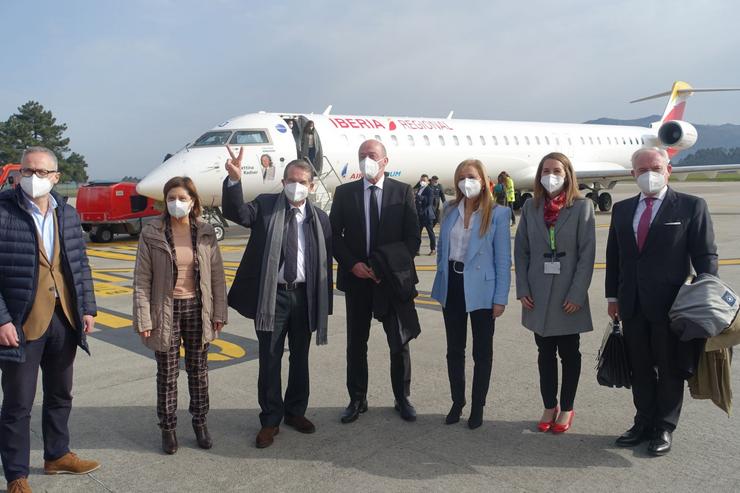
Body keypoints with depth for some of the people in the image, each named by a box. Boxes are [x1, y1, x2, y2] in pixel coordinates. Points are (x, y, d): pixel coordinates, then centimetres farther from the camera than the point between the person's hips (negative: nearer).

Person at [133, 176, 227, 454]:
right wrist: (143, 319, -9)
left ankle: (200, 422, 30)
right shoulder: (151, 234, -7)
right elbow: (142, 280, -6)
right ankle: (168, 427, 26)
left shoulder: (205, 233, -2)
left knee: (198, 369, 13)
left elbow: (217, 275, 2)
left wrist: (219, 312, 0)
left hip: (197, 308, 2)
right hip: (166, 310, -2)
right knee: (167, 373, 9)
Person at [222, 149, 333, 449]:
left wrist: (325, 303, 4)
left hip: (305, 295, 3)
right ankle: (270, 420, 21)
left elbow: (326, 263, 7)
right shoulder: (266, 206, -1)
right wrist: (234, 179, -36)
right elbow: (236, 213, -19)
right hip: (272, 295, -2)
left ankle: (295, 412, 33)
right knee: (270, 360, 6)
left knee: (300, 358, 15)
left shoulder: (320, 218, 5)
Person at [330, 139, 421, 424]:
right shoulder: (344, 193, 4)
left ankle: (402, 399, 24)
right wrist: (352, 264, -11)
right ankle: (357, 400, 24)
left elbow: (413, 237, -2)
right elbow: (334, 235, 3)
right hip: (356, 279, 1)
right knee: (356, 343, 10)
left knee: (399, 343, 8)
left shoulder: (403, 192, 0)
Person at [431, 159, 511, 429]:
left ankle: (478, 407, 24)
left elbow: (503, 258, -7)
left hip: (480, 289, -4)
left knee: (482, 351, 9)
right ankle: (457, 401, 29)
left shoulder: (497, 214, -8)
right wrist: (441, 285, 9)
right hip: (452, 286, 4)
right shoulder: (450, 210, 5)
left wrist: (500, 298, -10)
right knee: (454, 349, 14)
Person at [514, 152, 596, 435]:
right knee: (545, 354, 12)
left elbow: (587, 253, -8)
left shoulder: (582, 207, -4)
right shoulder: (530, 207, 4)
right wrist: (523, 290, -3)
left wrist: (577, 295, -14)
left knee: (569, 354, 11)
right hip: (538, 296, 3)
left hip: (568, 296, -3)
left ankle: (566, 409, 25)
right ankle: (549, 407, 25)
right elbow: (521, 250, 5)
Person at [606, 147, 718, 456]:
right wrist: (613, 295, 10)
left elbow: (705, 255, -4)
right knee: (640, 369, 14)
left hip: (670, 304, -4)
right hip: (633, 306, 4)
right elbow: (613, 255, 13)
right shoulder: (622, 209, 9)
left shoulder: (691, 206, -4)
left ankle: (664, 429, 24)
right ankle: (644, 423, 29)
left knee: (670, 369, 9)